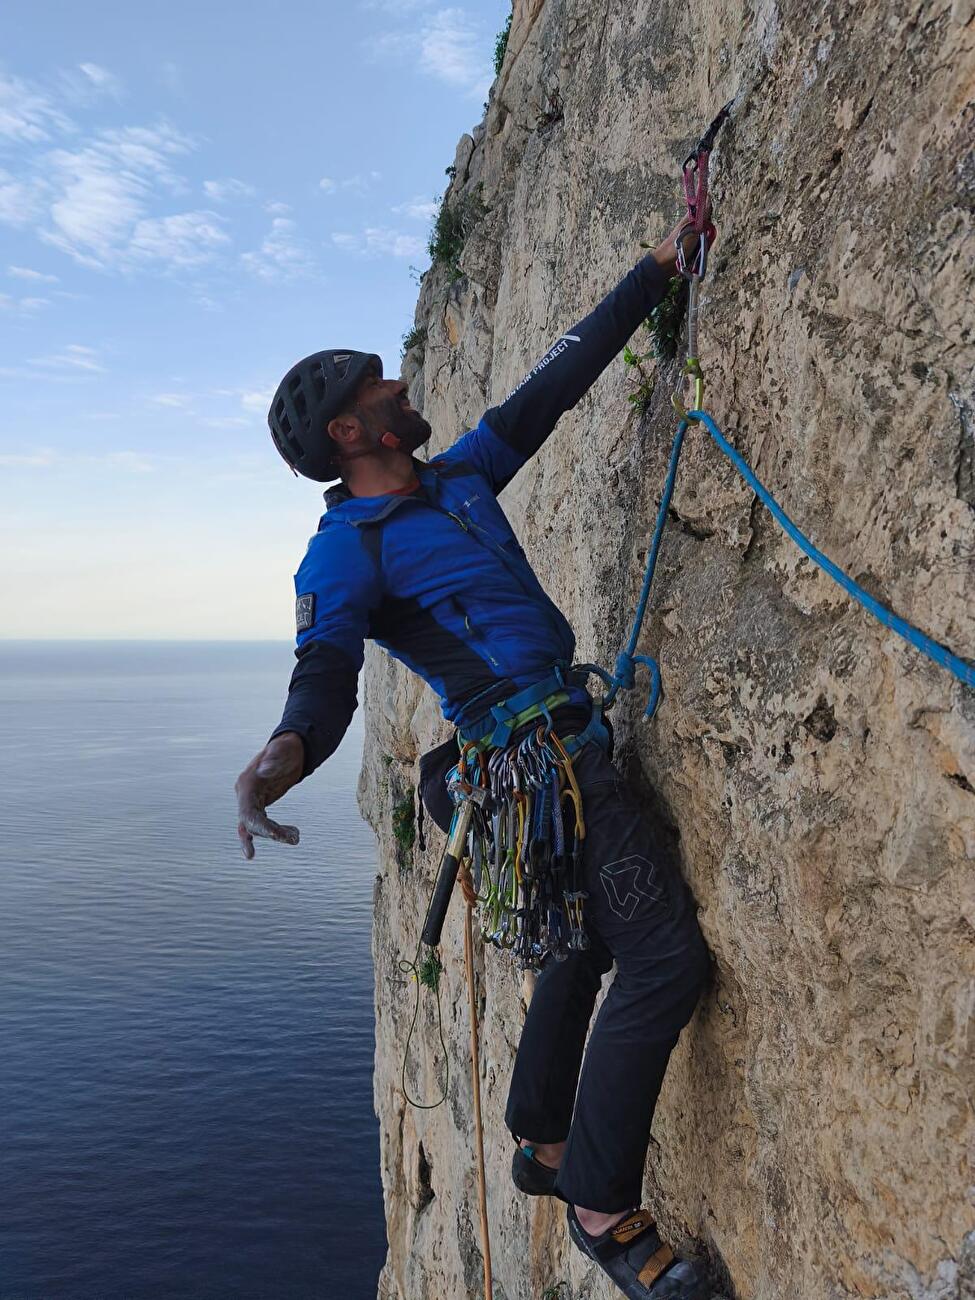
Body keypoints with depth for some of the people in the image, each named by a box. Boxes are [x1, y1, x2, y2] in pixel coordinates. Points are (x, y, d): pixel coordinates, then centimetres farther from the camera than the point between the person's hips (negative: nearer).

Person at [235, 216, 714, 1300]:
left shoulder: (459, 478, 15)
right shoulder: (345, 551, -8)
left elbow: (558, 378, 19)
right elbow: (326, 674, -21)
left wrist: (655, 270, 23)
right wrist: (285, 752, -44)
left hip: (566, 746, 10)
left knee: (589, 942, 21)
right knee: (663, 954, -13)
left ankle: (541, 1142, 39)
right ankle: (602, 1204, 4)